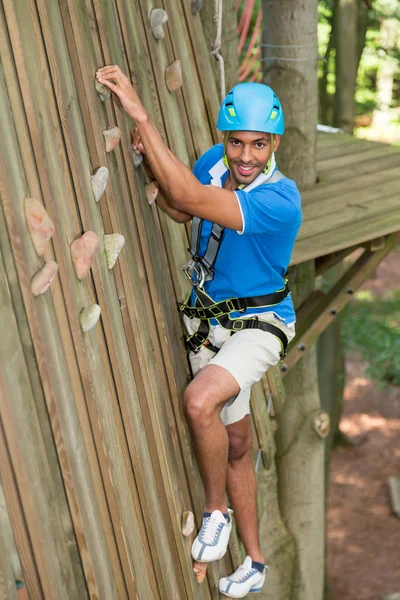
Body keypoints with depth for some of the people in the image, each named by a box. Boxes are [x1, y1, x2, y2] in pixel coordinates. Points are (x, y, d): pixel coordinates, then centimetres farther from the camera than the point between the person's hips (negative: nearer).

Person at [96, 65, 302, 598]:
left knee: (200, 401, -33)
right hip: (208, 320, 7)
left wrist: (140, 115, -43)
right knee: (236, 444, 16)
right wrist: (150, 164, -10)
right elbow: (180, 210, 10)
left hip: (258, 324, -7)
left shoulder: (281, 200, -30)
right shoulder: (214, 161, -9)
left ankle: (216, 510, -4)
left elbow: (192, 199, -41)